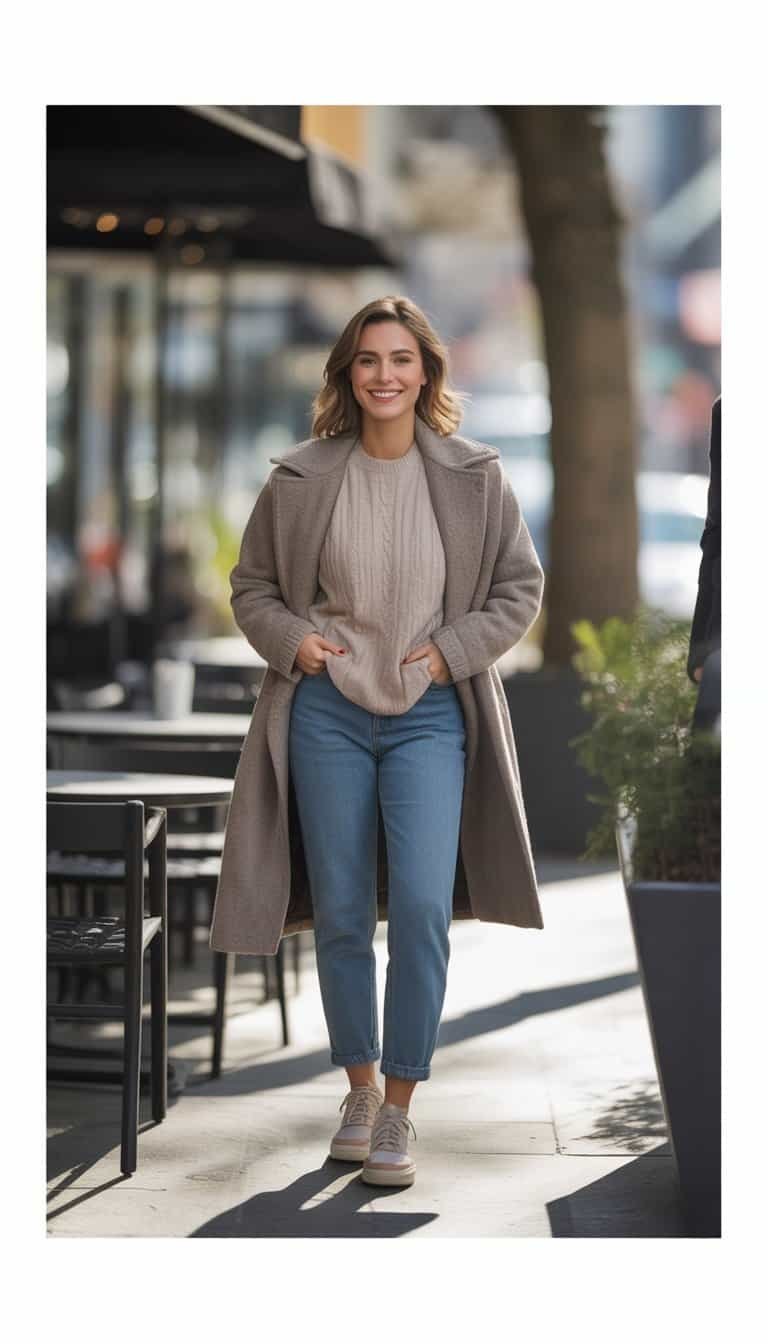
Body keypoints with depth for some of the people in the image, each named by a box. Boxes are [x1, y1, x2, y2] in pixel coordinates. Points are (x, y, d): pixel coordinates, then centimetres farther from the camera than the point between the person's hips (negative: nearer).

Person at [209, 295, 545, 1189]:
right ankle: (360, 1087, 25)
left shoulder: (473, 478, -3)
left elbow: (520, 588, 5)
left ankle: (399, 1112, -2)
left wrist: (453, 650, -8)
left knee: (422, 906, -13)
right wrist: (291, 640, -8)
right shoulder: (300, 479, -1)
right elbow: (252, 586, 10)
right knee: (340, 914, 8)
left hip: (430, 716, -1)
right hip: (327, 713, 1)